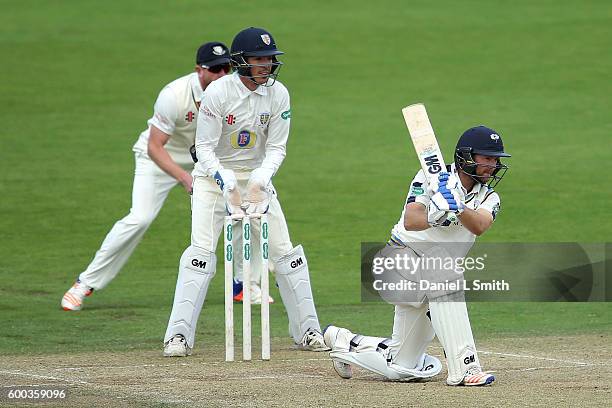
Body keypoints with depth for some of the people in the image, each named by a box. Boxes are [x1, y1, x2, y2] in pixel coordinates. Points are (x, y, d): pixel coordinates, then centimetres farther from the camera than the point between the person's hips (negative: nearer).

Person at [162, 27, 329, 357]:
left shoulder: (278, 95, -7)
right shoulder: (217, 92, -19)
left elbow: (276, 147, -3)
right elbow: (204, 147, -16)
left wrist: (259, 180, -21)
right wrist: (226, 183, -29)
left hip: (256, 176, 4)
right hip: (213, 175, -4)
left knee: (285, 252, 0)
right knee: (201, 251, -17)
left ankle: (307, 330, 11)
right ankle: (178, 336, -16)